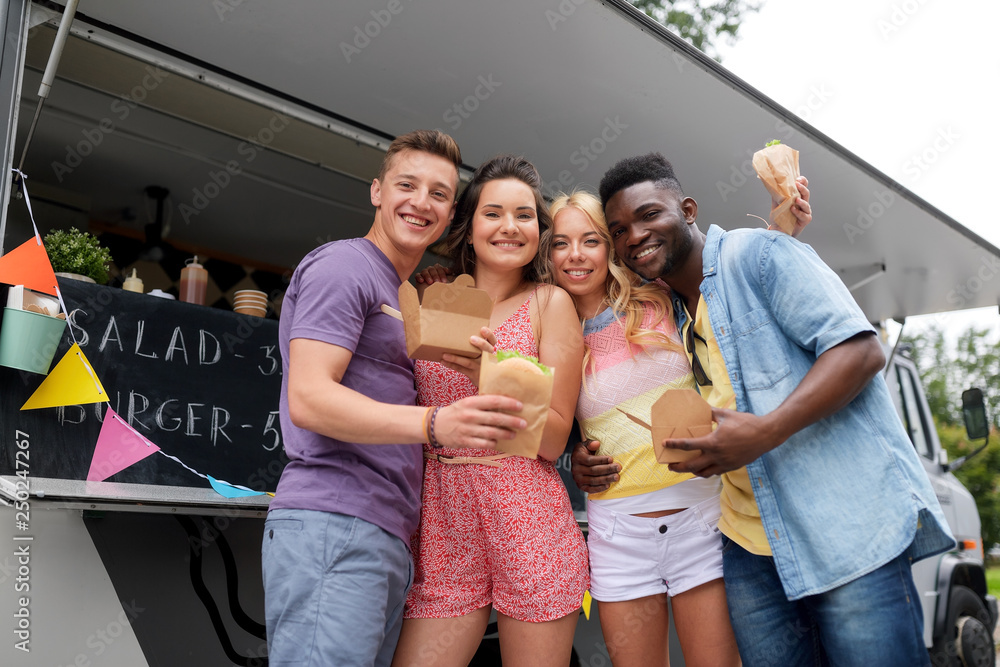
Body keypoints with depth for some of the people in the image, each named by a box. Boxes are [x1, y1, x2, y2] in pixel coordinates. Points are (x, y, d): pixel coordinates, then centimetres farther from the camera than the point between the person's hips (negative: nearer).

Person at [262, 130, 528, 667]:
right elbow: (307, 399, -16)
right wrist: (433, 424, -28)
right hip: (331, 524, -9)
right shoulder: (342, 266, -4)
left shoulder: (404, 297, 26)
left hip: (387, 538, 9)